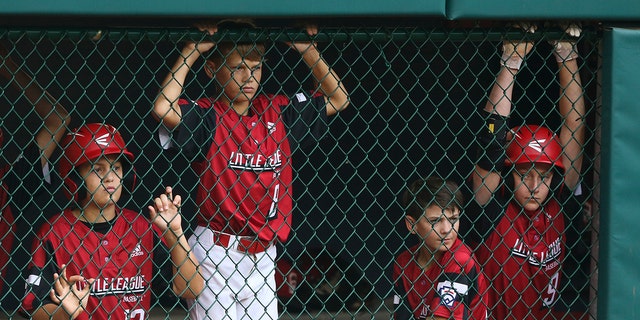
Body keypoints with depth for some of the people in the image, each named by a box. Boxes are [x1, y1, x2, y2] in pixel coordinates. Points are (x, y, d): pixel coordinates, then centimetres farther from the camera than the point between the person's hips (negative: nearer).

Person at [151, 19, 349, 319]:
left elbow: (337, 99, 14)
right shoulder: (207, 115, -7)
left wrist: (309, 51, 1)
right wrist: (190, 53, -17)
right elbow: (163, 109, -26)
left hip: (261, 254, 5)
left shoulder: (278, 112, 8)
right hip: (217, 252, -5)